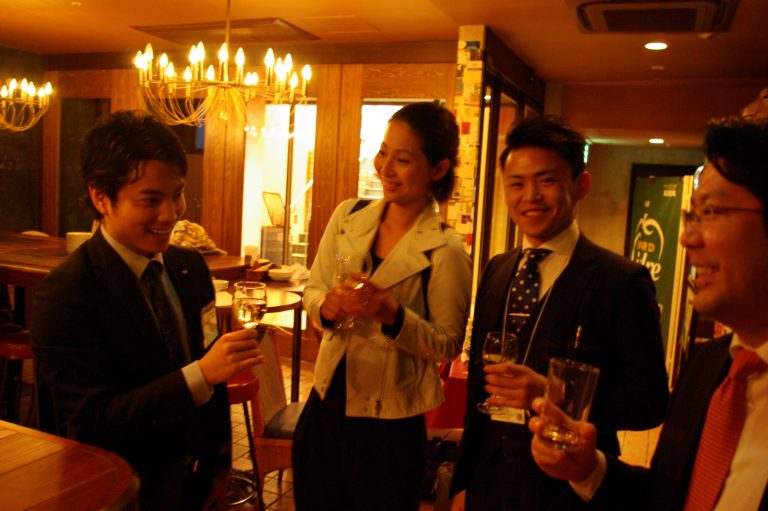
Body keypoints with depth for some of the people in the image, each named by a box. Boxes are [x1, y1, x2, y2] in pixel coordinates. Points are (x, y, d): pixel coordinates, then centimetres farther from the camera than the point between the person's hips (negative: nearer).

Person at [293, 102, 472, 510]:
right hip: (325, 406, 5)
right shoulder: (348, 216, -1)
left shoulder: (445, 251, -16)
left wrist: (393, 315, -27)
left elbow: (448, 345, -10)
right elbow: (312, 289, 7)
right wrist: (326, 307, -15)